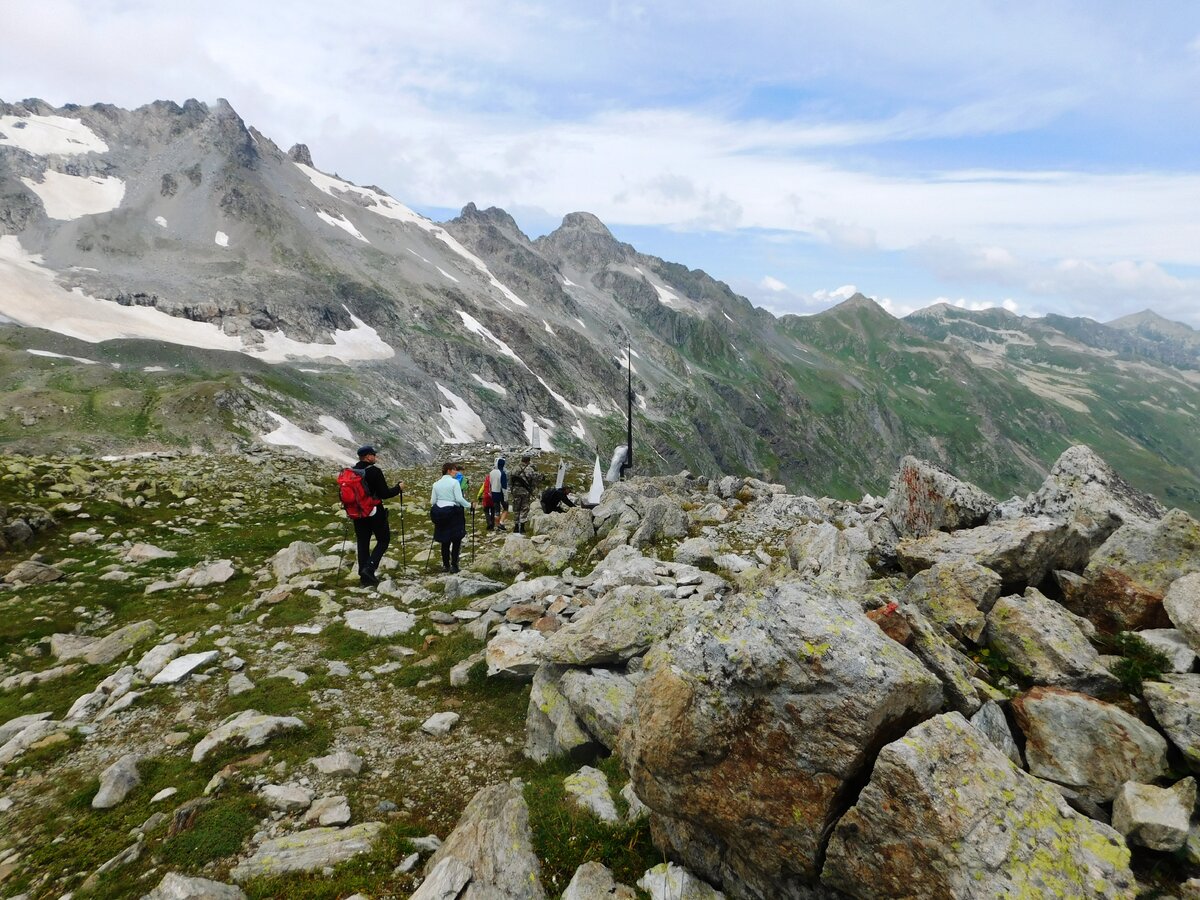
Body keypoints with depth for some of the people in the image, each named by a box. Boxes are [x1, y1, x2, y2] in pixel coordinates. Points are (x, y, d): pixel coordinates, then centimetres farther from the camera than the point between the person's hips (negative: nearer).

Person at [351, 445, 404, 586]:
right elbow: (384, 494, -17)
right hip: (375, 513, -6)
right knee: (383, 540, 8)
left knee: (363, 543, 10)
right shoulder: (374, 471, -15)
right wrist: (398, 488, -2)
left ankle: (365, 577, 14)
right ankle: (369, 568, -9)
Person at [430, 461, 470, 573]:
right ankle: (454, 565, 1)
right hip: (453, 512, -5)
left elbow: (432, 502, 8)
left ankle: (445, 565, 15)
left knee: (445, 541, 12)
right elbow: (459, 499, -15)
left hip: (439, 512, 5)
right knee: (456, 540, 4)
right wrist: (469, 505, -1)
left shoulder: (436, 483, 8)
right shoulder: (455, 482, -8)